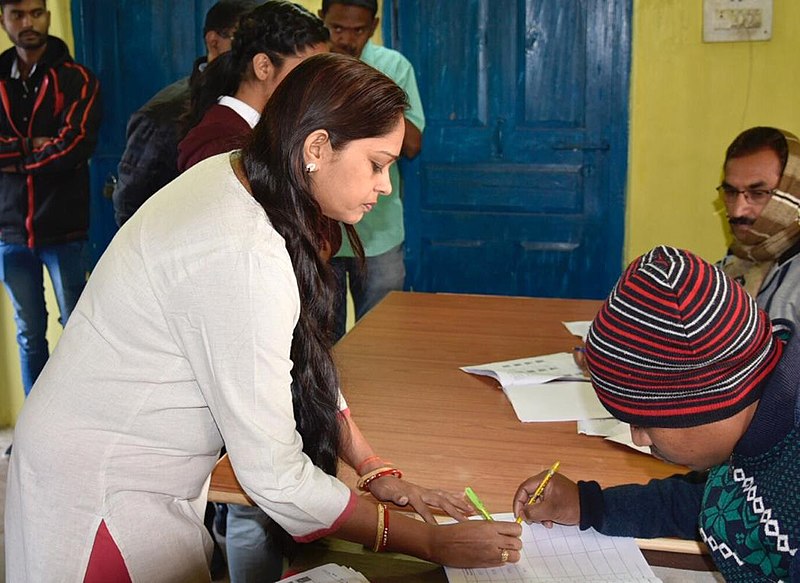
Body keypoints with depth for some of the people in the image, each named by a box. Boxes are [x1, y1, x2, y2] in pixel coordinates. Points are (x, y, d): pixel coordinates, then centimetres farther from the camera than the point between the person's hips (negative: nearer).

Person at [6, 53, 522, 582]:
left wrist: (375, 471, 1)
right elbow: (276, 478, -27)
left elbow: (305, 362, 3)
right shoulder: (243, 256, -32)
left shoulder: (237, 174, -4)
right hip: (101, 500, -8)